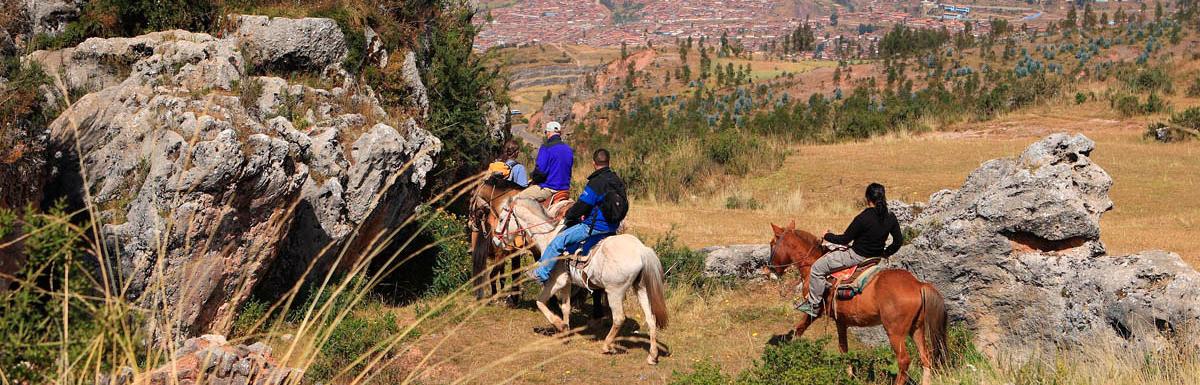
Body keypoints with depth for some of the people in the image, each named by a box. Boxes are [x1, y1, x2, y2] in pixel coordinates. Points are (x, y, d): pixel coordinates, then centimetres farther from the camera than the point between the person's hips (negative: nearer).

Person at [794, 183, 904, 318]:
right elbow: (899, 241, 2)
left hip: (857, 256, -8)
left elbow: (845, 239, -16)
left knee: (817, 269, 2)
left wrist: (828, 236, 3)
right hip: (875, 255, 8)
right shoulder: (891, 218, -7)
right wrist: (885, 254, 18)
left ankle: (814, 305, 8)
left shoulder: (863, 218, -26)